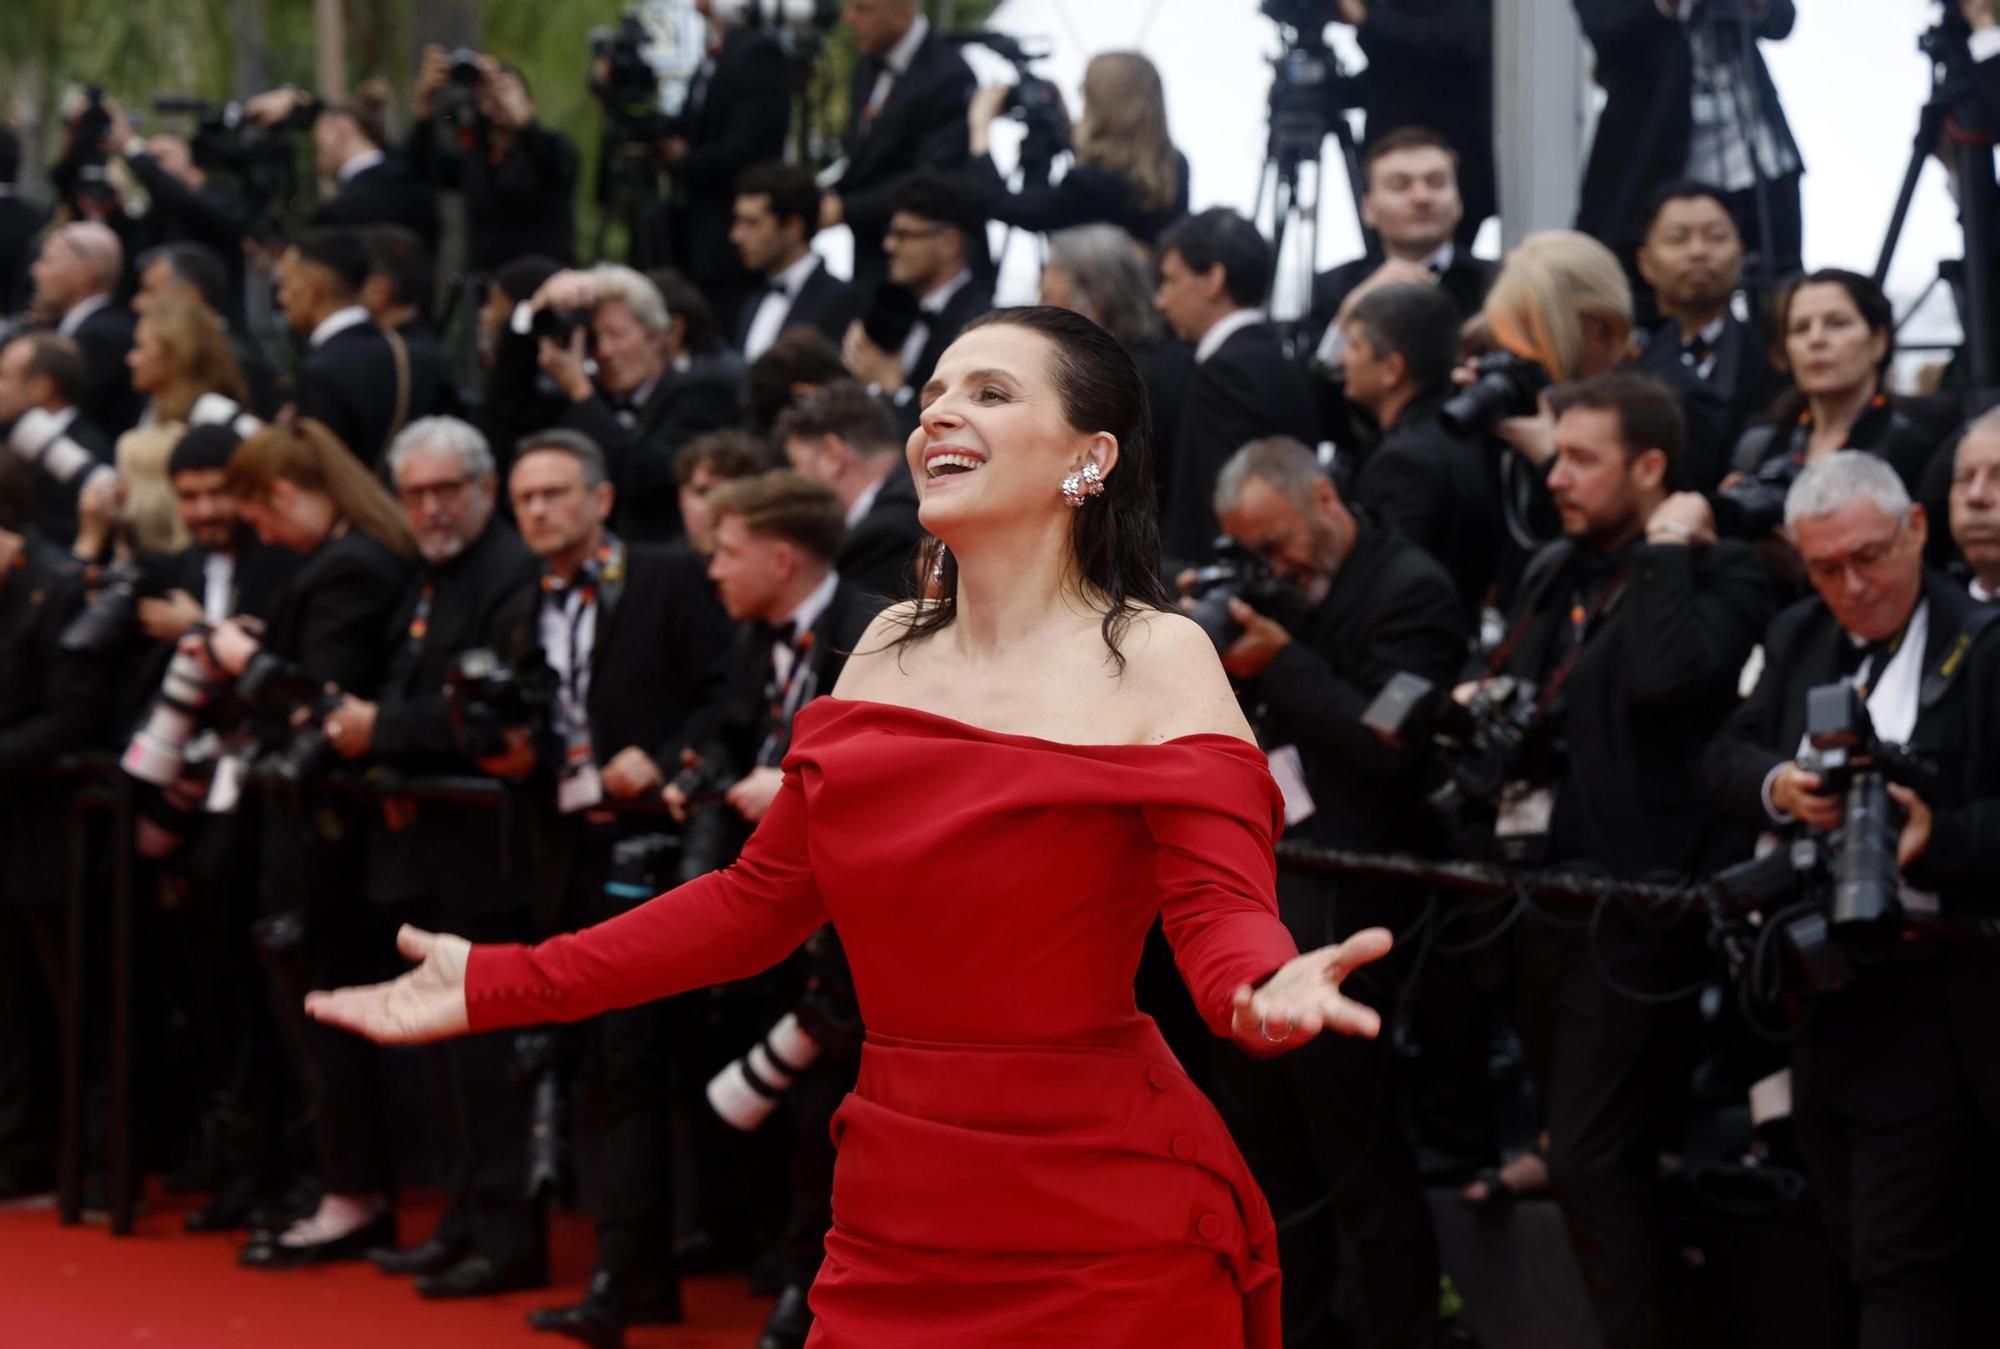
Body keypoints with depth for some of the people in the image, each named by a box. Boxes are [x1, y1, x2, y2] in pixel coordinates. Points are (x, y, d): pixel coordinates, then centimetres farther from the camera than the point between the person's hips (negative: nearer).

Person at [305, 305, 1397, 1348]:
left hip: (1097, 1238, -5)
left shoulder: (1154, 659, -8)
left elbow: (1221, 911, -16)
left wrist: (1264, 997, -41)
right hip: (893, 1217, 5)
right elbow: (763, 895, 13)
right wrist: (495, 986, 10)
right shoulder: (891, 648, 9)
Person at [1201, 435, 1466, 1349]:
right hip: (1255, 897, 8)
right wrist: (1208, 655, -4)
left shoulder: (1411, 592, -9)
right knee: (1261, 1145, 13)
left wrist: (1282, 665, -19)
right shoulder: (1285, 591, 14)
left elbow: (1394, 747, -18)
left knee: (1357, 1152, -5)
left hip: (1340, 912, -8)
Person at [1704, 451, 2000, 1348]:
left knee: (1902, 1265, -9)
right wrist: (1780, 787, -11)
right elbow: (1727, 758, 10)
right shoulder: (1798, 639, 12)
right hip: (1820, 982, 7)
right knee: (1852, 1249, 17)